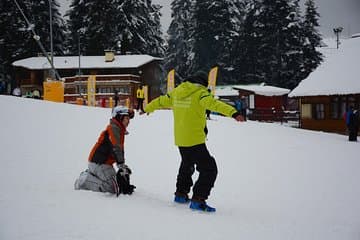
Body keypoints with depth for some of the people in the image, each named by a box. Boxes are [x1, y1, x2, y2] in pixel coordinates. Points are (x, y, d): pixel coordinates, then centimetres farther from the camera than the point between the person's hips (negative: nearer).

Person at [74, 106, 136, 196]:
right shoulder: (113, 128, -12)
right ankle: (85, 181, -8)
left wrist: (123, 166, 14)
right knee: (113, 188, -16)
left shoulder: (120, 130, 19)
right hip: (99, 163, -10)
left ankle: (89, 174, 17)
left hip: (105, 163, 10)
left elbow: (120, 150, 22)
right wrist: (121, 165, -26)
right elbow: (115, 148, -23)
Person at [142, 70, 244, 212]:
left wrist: (148, 108, 43)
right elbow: (214, 104, -29)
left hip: (180, 140, 8)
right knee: (209, 169, -2)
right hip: (195, 141, -8)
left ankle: (181, 194, 37)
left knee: (187, 165, 29)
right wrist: (233, 112, -41)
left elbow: (161, 101, 24)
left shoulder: (176, 92, 10)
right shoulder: (200, 93, -11)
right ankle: (198, 200, -9)